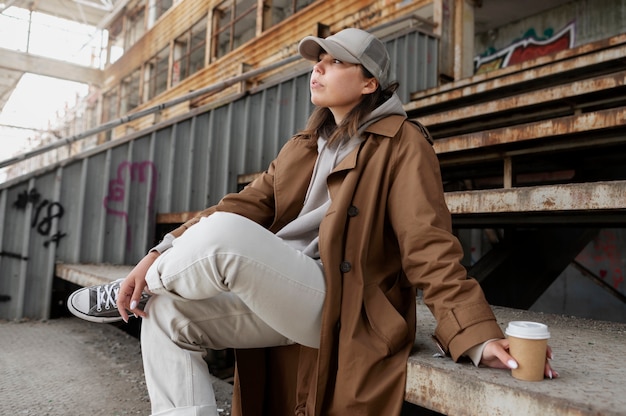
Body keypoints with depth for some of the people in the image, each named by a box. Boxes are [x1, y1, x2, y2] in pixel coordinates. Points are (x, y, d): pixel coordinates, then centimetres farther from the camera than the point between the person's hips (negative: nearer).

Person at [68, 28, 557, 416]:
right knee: (167, 311, -8)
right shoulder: (305, 146, 18)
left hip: (339, 309, -7)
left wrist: (476, 335, -22)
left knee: (222, 236, -29)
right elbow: (249, 204, 7)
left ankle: (126, 294, 1)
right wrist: (162, 253, -5)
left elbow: (429, 246, -11)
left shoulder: (401, 143, -3)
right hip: (277, 297, 8)